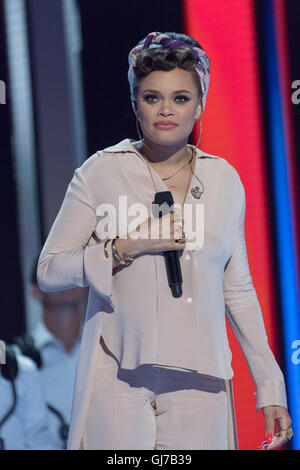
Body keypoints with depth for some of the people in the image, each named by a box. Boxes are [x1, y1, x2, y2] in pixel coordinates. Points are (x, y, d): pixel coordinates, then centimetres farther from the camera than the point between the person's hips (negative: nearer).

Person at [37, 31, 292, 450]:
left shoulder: (225, 180, 8)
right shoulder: (101, 172, 0)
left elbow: (238, 290, 13)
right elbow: (49, 272, -1)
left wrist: (271, 388, 10)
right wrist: (125, 248, -14)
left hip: (198, 384, 2)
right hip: (119, 381, -2)